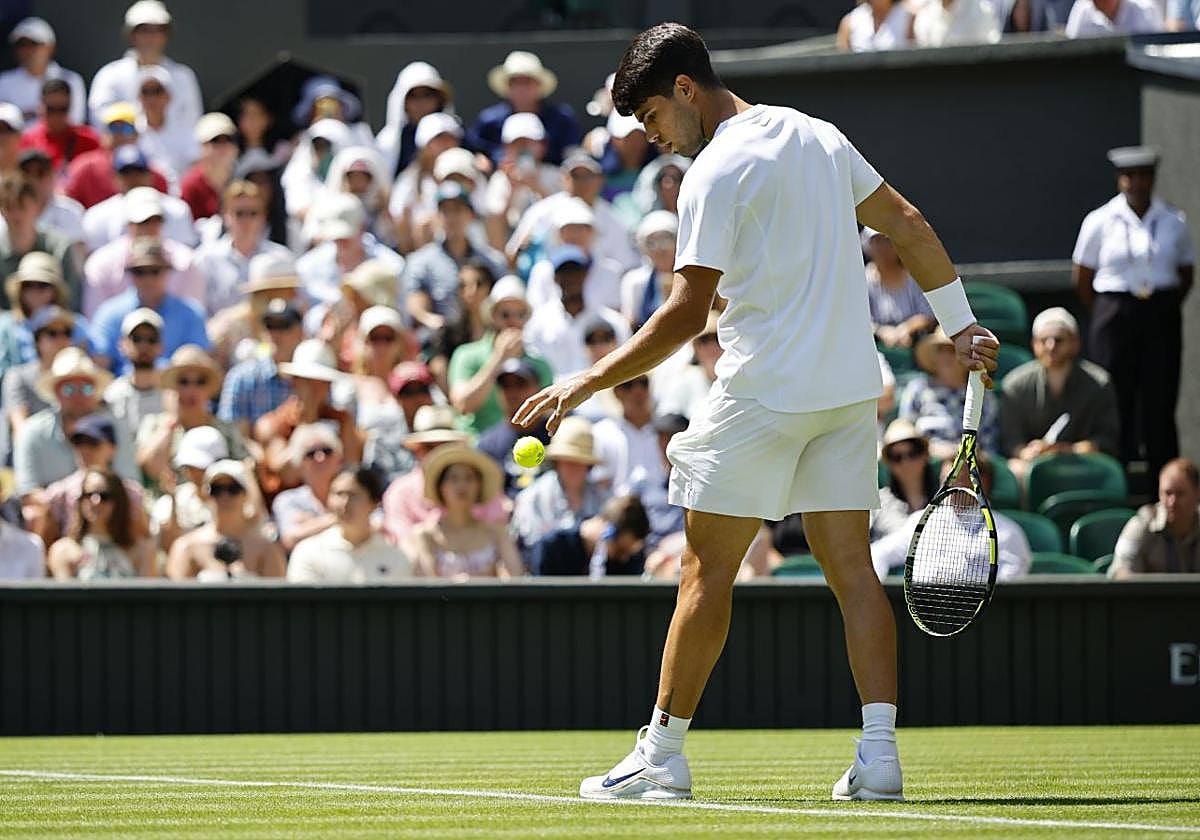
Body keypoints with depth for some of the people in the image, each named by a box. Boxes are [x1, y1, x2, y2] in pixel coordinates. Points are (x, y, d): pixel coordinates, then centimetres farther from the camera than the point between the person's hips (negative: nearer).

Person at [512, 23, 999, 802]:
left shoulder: (716, 173, -13)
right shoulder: (819, 136, 11)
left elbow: (687, 314, -17)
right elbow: (909, 224, 15)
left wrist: (591, 381, -13)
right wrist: (962, 323, 21)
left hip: (765, 389, -7)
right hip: (852, 387, 7)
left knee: (707, 570, 2)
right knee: (852, 567, 5)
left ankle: (663, 752, 6)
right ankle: (880, 754, -3)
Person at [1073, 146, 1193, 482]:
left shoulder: (1174, 221, 5)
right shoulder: (1100, 222, 1)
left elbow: (1186, 275, 15)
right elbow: (1082, 278, 7)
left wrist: (1165, 309, 6)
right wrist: (1106, 315, 3)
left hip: (1162, 318, 1)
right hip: (1115, 316, -1)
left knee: (1160, 403, 0)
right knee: (1117, 403, -3)